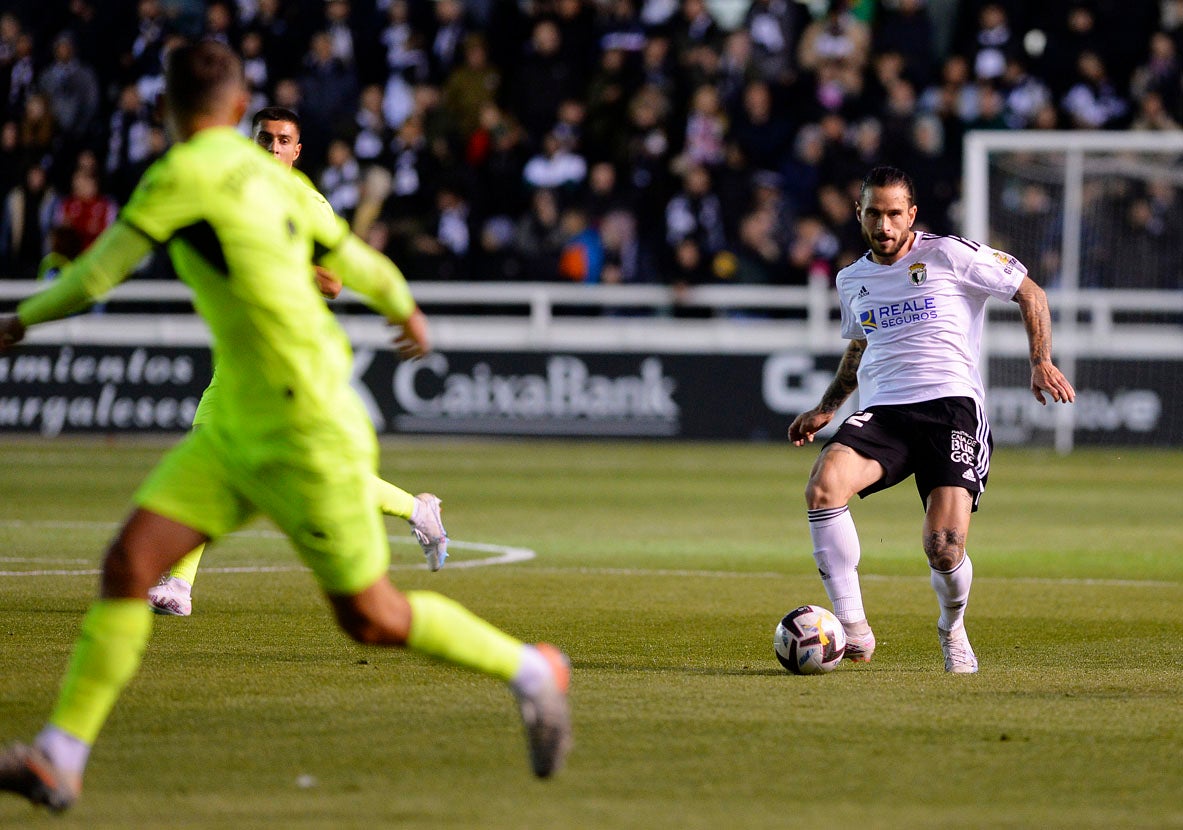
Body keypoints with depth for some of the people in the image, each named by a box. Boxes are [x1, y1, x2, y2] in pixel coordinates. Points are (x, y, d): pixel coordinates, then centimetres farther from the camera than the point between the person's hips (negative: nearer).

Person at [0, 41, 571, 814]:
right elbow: (364, 264, 17)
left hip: (309, 437, -8)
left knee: (372, 619, 5)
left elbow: (97, 275, -13)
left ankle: (530, 670, 25)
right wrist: (407, 312, 39)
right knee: (130, 561, -3)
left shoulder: (187, 171, -18)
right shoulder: (275, 177, 4)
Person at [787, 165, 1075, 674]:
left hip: (952, 406, -4)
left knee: (945, 550, -21)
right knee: (824, 484, -29)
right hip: (882, 412, 4)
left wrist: (1041, 361, -1)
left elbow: (1029, 293, 9)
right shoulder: (852, 281, 18)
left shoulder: (949, 255, 2)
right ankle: (853, 631, -22)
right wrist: (826, 408, 27)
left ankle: (952, 628, 17)